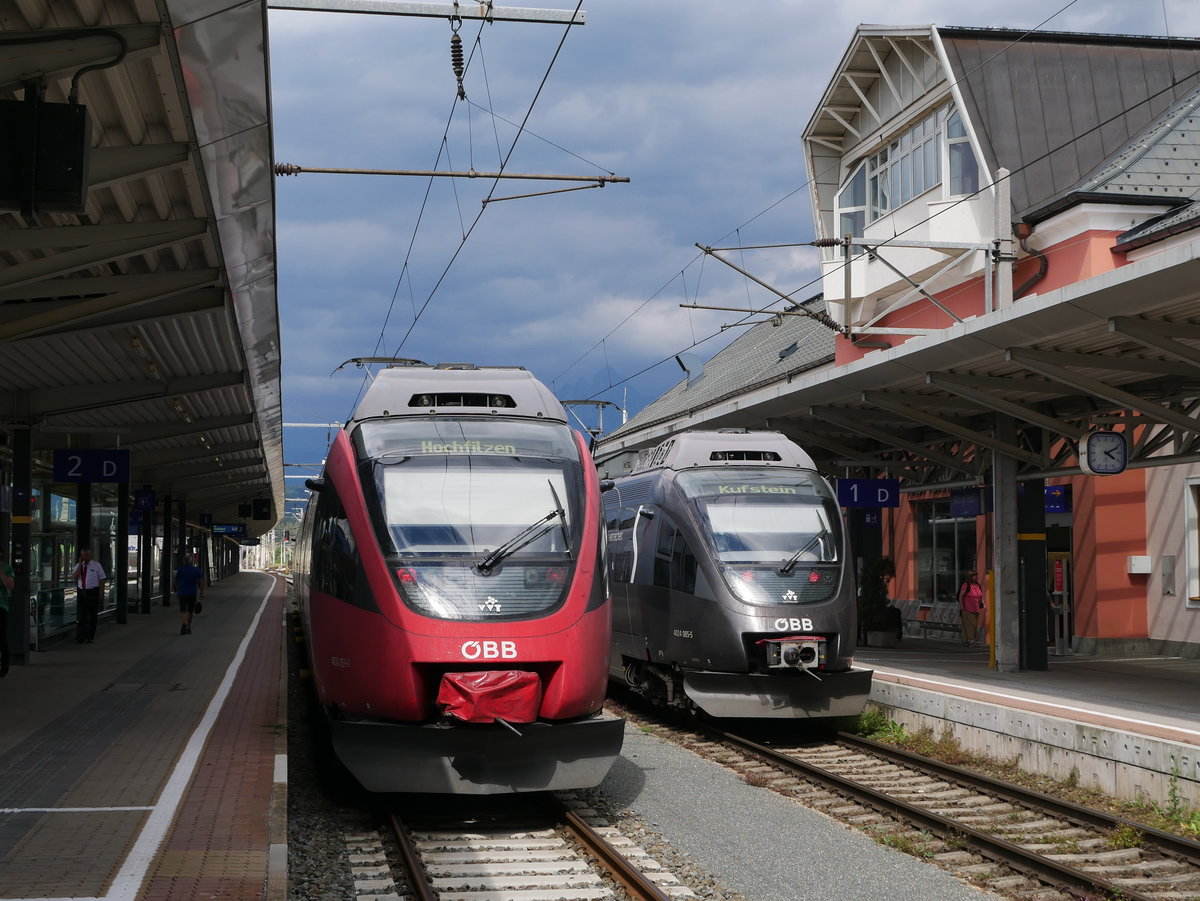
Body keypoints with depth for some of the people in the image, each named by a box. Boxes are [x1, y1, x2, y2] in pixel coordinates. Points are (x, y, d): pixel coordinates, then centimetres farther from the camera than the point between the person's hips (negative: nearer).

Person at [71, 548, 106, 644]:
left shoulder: (96, 566, 0)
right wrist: (80, 564, -11)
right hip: (81, 592, 2)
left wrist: (101, 594, -9)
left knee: (93, 615, 6)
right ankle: (81, 636, 5)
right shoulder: (78, 566, 8)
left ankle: (90, 637, 15)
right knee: (82, 616, 2)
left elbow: (102, 580, -1)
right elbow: (74, 577, -9)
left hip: (93, 593, -2)